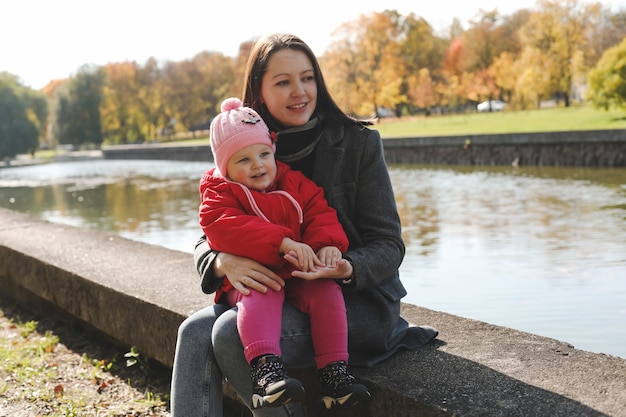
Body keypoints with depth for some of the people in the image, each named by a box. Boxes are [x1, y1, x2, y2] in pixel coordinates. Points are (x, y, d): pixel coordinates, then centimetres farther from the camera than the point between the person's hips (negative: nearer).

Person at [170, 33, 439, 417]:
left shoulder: (359, 143, -6)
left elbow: (388, 245, -7)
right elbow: (208, 240, 2)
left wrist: (344, 268, -30)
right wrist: (225, 262, -23)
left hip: (357, 299, -4)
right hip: (277, 295, 4)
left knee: (233, 332, -26)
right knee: (195, 331, -22)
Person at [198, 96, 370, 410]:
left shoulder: (296, 183, 14)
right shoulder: (220, 193, 2)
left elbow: (320, 214, 6)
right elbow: (226, 228, -19)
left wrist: (329, 244, -20)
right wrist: (283, 243, -30)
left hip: (299, 276, 4)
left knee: (327, 292, -24)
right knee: (261, 297, -36)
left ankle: (334, 371, -21)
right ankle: (265, 368, -52)